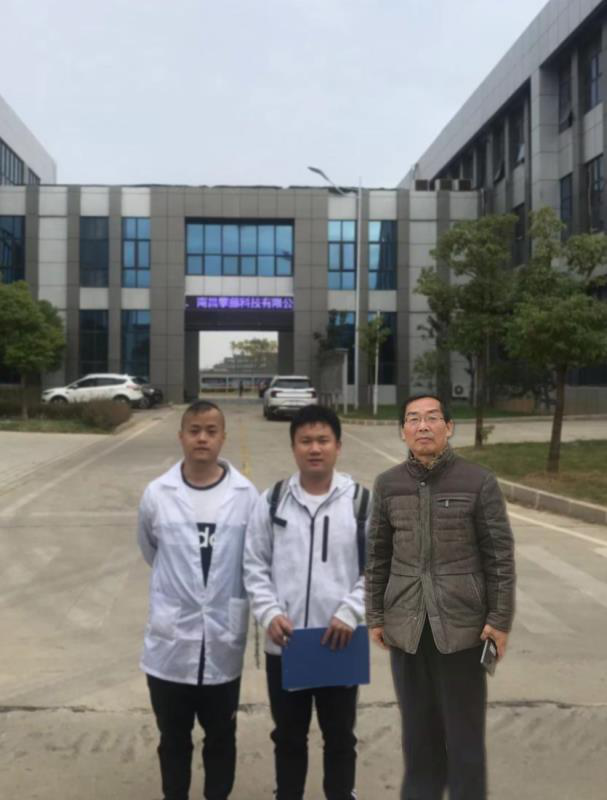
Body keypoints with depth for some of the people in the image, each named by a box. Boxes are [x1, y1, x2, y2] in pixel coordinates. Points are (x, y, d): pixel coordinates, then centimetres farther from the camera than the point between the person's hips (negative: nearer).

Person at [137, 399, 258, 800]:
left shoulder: (246, 495, -8)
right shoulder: (157, 494, -6)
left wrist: (227, 594, 6)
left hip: (223, 642, 0)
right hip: (170, 641, 0)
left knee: (221, 738, 17)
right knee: (174, 740, 17)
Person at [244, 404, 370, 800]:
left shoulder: (362, 501, -4)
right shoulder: (271, 501, 0)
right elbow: (255, 566, 2)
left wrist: (350, 612, -14)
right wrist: (270, 613, -11)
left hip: (340, 645, -1)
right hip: (284, 645, 1)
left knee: (340, 736, 15)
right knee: (288, 736, 18)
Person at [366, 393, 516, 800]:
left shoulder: (479, 482, -8)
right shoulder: (388, 484, 0)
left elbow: (500, 554, -5)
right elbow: (378, 555, 7)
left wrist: (500, 619, -7)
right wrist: (375, 616, 7)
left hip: (461, 623, -2)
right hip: (406, 624, 3)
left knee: (464, 726, 9)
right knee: (418, 724, 15)